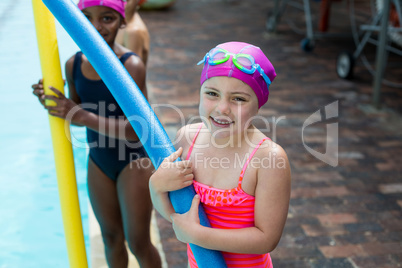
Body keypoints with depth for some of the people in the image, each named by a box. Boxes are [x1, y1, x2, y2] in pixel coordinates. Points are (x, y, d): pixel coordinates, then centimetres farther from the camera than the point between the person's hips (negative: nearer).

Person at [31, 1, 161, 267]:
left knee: (138, 242, 7)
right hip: (98, 162, 5)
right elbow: (78, 118, 7)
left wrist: (82, 115, -34)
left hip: (133, 161, -5)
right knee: (111, 238, 21)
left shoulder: (132, 65, -23)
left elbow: (136, 130, -27)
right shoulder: (74, 64, -5)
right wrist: (51, 102, -12)